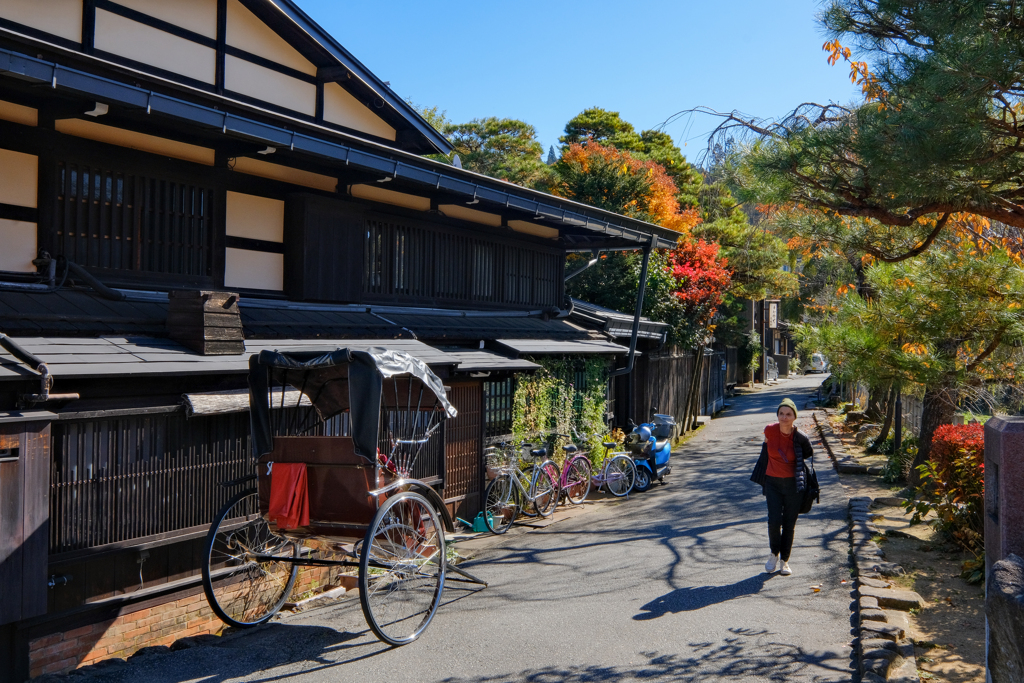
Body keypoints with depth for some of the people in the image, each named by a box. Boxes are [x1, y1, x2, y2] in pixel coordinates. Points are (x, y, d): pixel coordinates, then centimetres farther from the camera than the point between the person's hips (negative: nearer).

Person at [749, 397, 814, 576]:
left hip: (794, 484, 0)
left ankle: (784, 561, 23)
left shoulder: (801, 438, -14)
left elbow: (808, 455, 9)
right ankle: (774, 554, 18)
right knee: (774, 521, -9)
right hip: (773, 482, 1)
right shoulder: (769, 430, -11)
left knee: (789, 524, 6)